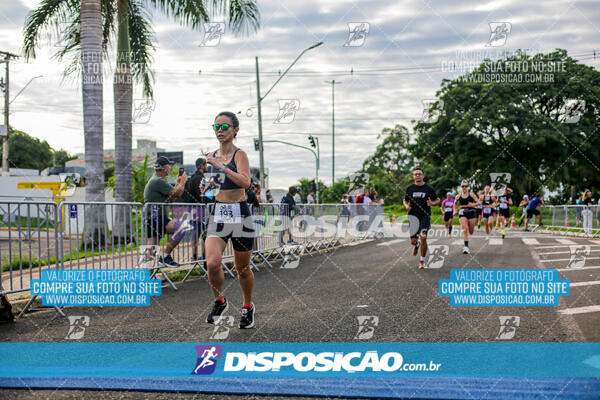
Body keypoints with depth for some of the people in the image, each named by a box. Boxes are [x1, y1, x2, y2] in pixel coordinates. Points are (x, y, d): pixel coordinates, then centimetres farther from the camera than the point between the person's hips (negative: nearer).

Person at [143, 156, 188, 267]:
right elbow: (177, 193, -15)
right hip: (156, 219, -10)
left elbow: (171, 199, 22)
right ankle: (165, 256, -13)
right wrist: (183, 182, 2)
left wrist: (178, 183, 19)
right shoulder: (158, 181, -13)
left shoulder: (155, 179, 21)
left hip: (151, 220, 10)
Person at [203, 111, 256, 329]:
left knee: (242, 268, 9)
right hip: (217, 215, 3)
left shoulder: (239, 154, -6)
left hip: (240, 214, -3)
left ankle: (248, 307, 33)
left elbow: (245, 182, -24)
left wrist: (221, 166, -26)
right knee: (212, 262, -18)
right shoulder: (210, 156, 9)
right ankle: (219, 301, 9)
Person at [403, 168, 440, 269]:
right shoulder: (409, 188, 6)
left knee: (423, 238, -11)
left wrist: (432, 203, -13)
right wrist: (407, 206, -4)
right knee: (413, 241, 0)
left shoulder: (429, 189, 1)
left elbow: (438, 200, 9)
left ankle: (422, 260, 6)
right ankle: (417, 245, 40)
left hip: (425, 216, -2)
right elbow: (405, 200, 19)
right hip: (413, 217, 2)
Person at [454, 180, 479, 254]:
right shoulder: (458, 196, 5)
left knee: (471, 232, 6)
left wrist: (473, 204, -20)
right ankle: (466, 247, -19)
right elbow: (455, 203, 24)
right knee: (465, 229, -18)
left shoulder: (471, 194, -1)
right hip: (462, 213, 0)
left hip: (471, 212, 0)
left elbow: (478, 202, -2)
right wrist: (455, 210, 14)